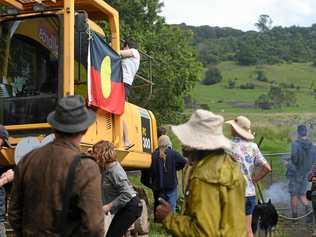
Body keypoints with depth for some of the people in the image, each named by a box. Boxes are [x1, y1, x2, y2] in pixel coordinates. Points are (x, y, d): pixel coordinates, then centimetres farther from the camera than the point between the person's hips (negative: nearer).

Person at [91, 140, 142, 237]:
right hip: (124, 207, 9)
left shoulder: (114, 170, -23)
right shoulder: (106, 169, 4)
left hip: (131, 206, -9)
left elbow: (127, 193, -27)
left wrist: (109, 206, -26)